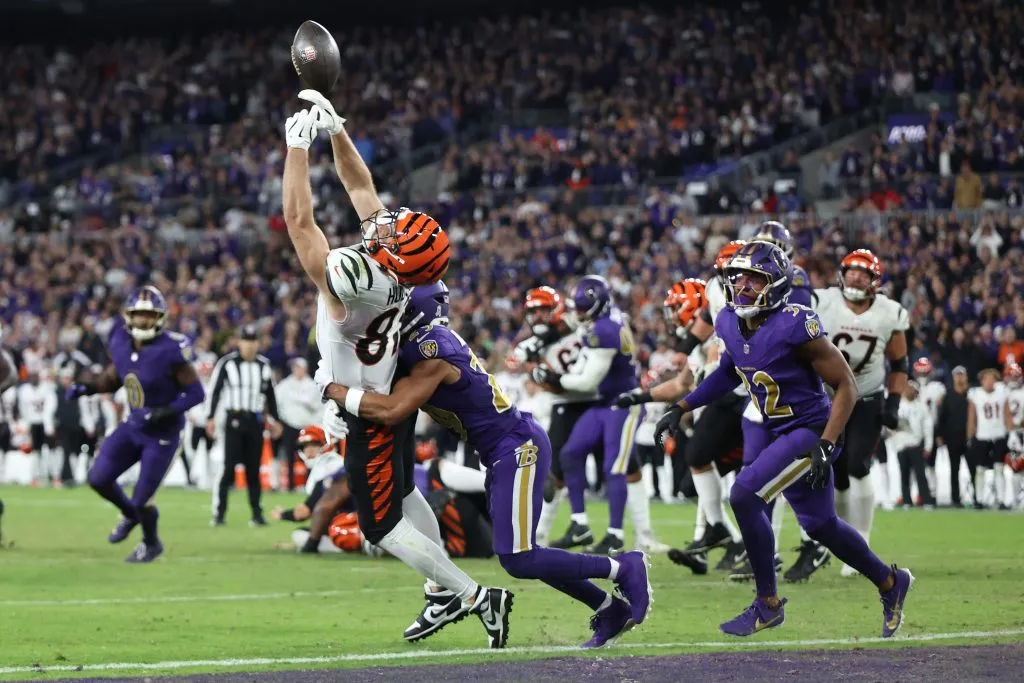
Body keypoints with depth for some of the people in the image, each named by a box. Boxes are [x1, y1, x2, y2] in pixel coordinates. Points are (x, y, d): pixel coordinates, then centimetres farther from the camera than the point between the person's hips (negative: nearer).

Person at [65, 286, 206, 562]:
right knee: (99, 479, 0)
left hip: (162, 433, -6)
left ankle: (151, 545, 30)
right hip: (133, 426, 6)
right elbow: (113, 378, 13)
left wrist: (163, 412, -30)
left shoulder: (170, 350, -24)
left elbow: (195, 393, -19)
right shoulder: (121, 343, -6)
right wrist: (86, 387, -4)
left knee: (141, 498, -2)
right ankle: (130, 515, 32)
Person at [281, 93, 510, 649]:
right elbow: (359, 185, -2)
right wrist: (334, 127, -5)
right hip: (393, 393, 8)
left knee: (383, 525, 3)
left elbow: (299, 221, -35)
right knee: (401, 493, 24)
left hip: (372, 411, -8)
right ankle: (443, 594, 35)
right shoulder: (395, 259, -16)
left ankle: (475, 597, 3)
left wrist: (299, 144, -29)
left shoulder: (352, 279, -38)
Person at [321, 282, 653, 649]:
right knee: (522, 557, 12)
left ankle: (623, 568, -1)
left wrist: (336, 391, -18)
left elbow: (391, 411, -28)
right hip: (506, 452, 10)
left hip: (518, 447, -10)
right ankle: (610, 609, 19)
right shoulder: (418, 343, 6)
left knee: (519, 560, -12)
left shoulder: (432, 352, -21)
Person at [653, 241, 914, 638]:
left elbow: (846, 385, -19)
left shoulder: (794, 327, -25)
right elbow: (729, 374, 19)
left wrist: (826, 444, -26)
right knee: (818, 524, 17)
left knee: (745, 494, -20)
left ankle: (768, 604, -6)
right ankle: (890, 582, 41)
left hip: (810, 430, -8)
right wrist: (682, 408, 12)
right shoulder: (729, 324, -4)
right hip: (780, 433, 8)